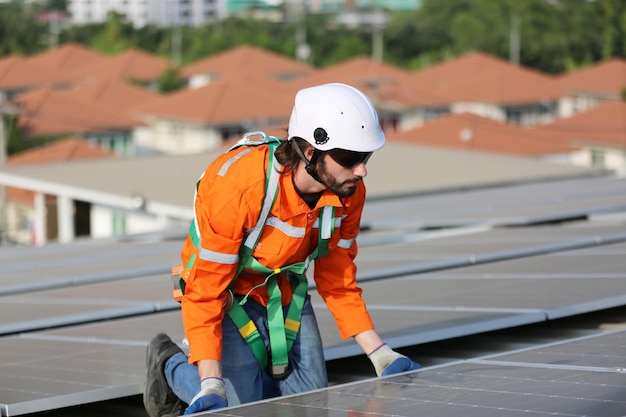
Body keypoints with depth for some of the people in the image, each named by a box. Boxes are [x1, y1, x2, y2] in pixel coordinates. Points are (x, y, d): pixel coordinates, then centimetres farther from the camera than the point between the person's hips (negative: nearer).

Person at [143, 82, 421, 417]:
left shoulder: (349, 192, -17)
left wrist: (381, 356, -6)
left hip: (286, 288, 6)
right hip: (228, 292, -6)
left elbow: (339, 281, -2)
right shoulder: (237, 188, -36)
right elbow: (205, 293, -31)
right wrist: (212, 386, -40)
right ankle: (170, 365, 15)